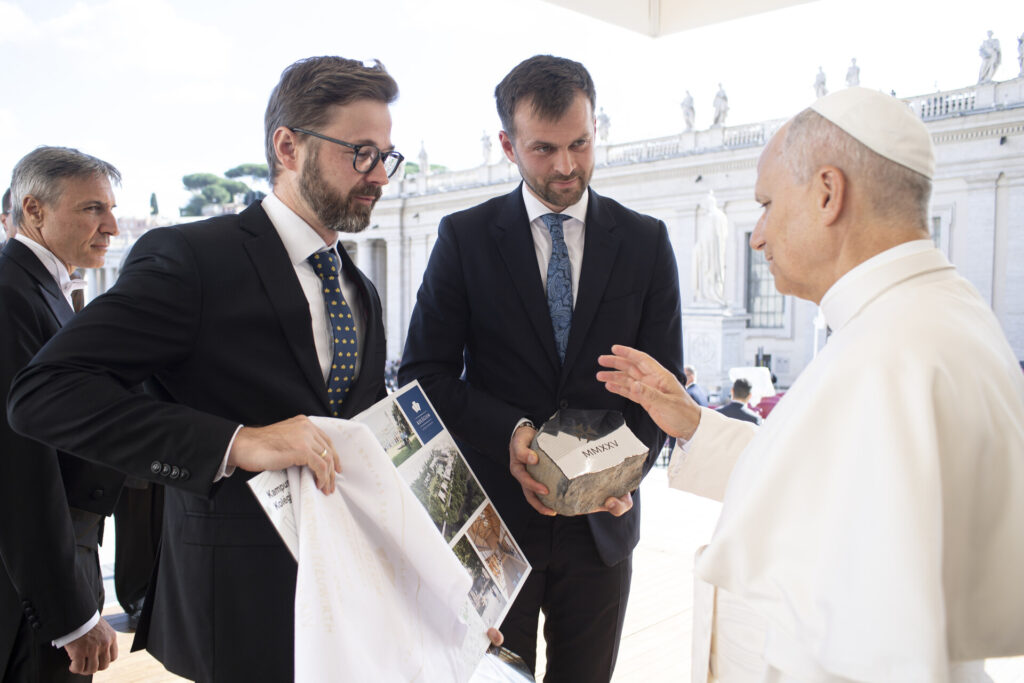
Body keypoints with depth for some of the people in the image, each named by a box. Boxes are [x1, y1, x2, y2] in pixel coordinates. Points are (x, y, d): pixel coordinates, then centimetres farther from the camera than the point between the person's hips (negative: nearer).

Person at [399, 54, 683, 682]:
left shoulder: (645, 241, 2)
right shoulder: (465, 237, -2)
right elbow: (424, 373, -4)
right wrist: (509, 431, -21)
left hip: (602, 522, 2)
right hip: (495, 514, -1)